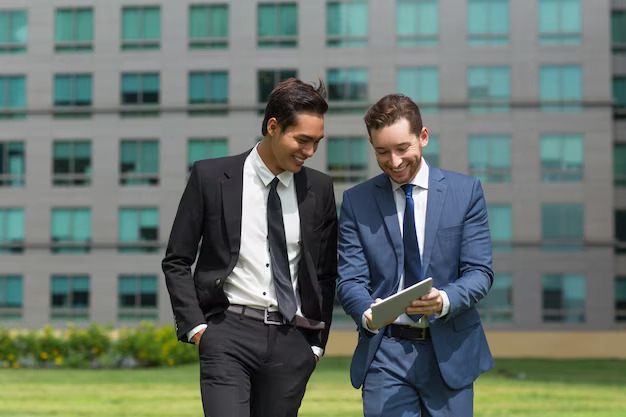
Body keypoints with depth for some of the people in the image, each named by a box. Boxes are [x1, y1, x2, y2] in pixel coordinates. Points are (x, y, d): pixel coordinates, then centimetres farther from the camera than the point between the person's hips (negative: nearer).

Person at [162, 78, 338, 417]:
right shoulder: (211, 177, 0)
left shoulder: (319, 188, 8)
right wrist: (194, 327, -4)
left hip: (292, 339, 3)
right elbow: (176, 262, 4)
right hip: (229, 333, -3)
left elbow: (326, 273, 15)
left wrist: (317, 342, 9)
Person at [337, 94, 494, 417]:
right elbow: (350, 278, -1)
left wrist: (444, 300, -23)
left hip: (450, 351, 0)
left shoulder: (466, 192, 2)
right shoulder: (356, 202, 4)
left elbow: (479, 271, -2)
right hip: (384, 353, 0)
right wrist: (367, 313, -24)